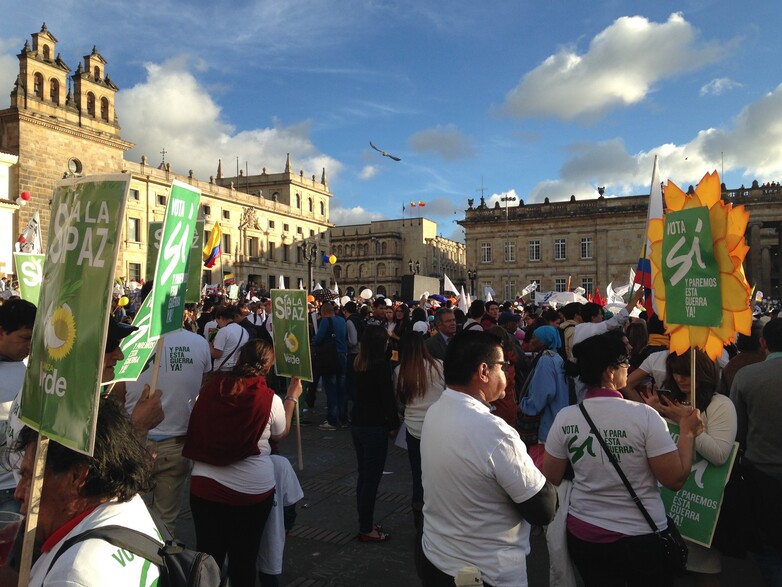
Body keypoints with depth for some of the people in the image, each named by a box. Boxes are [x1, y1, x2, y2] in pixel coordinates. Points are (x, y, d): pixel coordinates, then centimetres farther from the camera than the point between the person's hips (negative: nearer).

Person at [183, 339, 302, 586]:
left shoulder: (211, 387, -9)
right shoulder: (270, 400, -14)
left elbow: (195, 426, 9)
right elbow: (280, 434, 7)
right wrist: (292, 397, 17)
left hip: (204, 485, 2)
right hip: (252, 491, -2)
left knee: (208, 556, 20)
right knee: (243, 560, 17)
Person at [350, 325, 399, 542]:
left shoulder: (359, 363, 6)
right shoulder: (380, 364, -16)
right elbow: (387, 396, -16)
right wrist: (393, 423, -2)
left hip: (357, 424, 8)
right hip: (374, 427, -8)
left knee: (364, 475, 17)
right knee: (372, 477, 2)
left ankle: (365, 523, 27)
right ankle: (366, 529, 10)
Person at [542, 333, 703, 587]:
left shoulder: (565, 418, -9)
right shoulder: (644, 416, -18)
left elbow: (550, 480, 0)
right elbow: (676, 479, -12)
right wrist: (688, 432, 0)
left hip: (583, 533, 2)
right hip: (642, 537, -2)